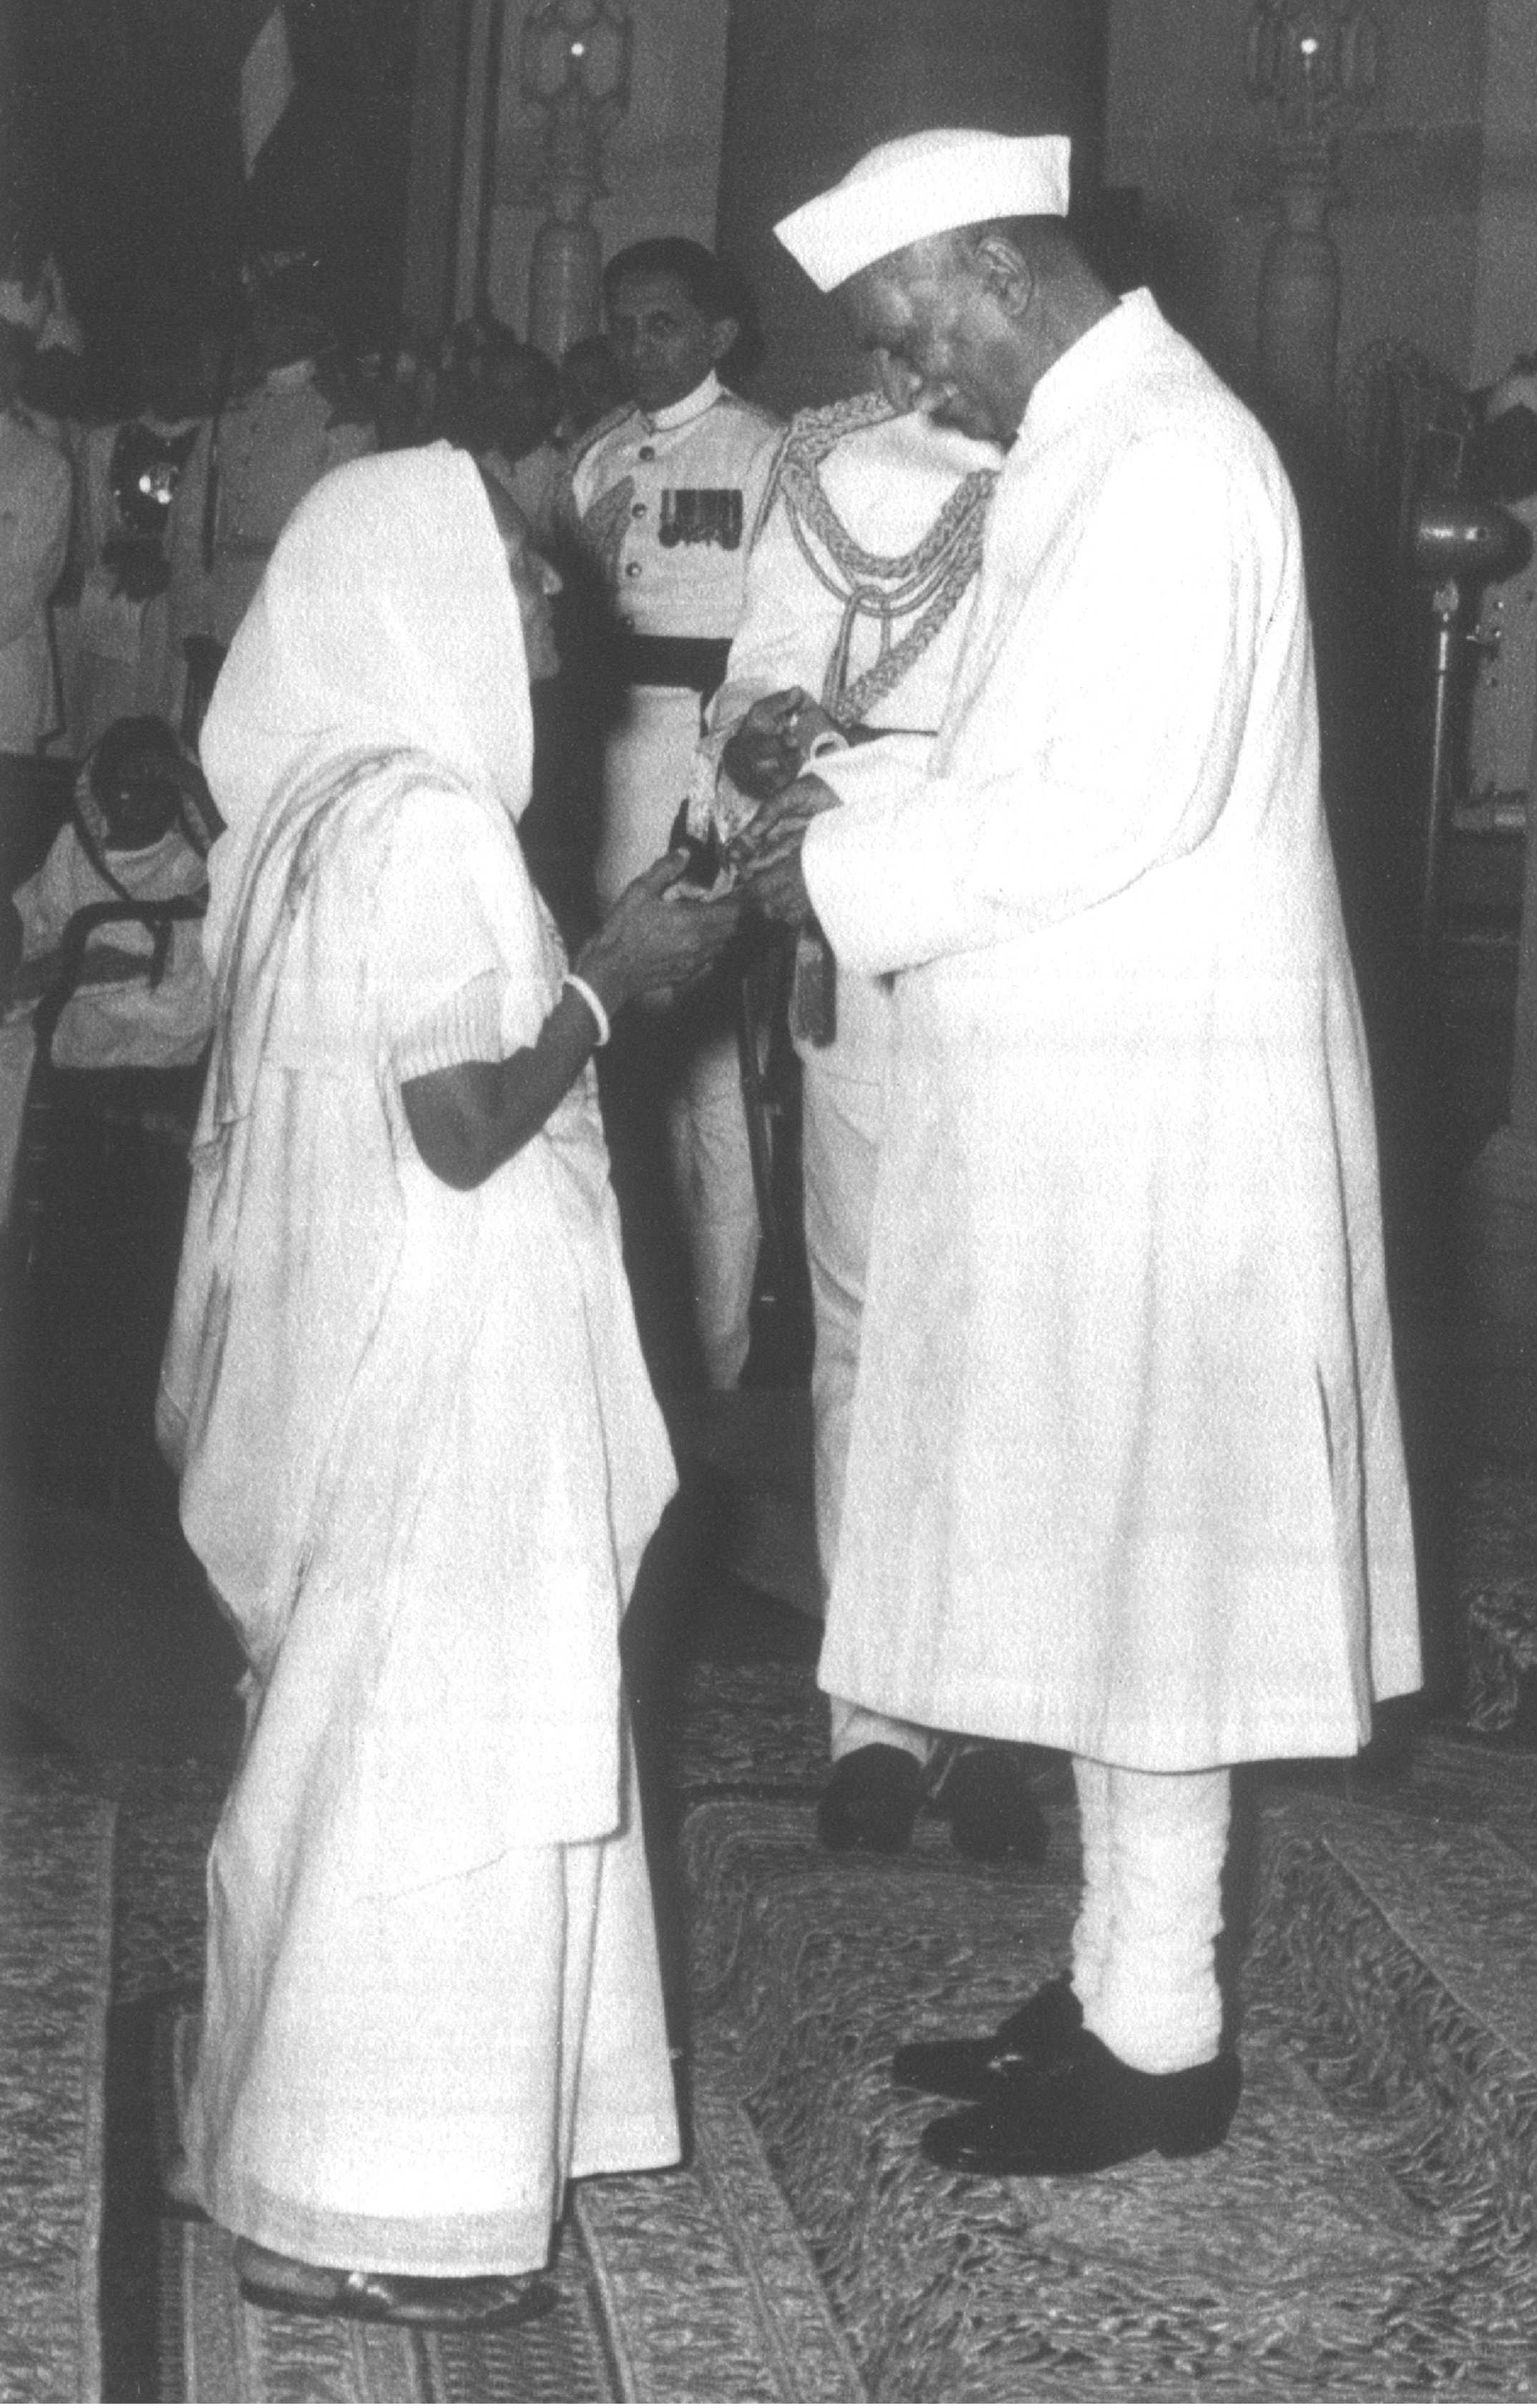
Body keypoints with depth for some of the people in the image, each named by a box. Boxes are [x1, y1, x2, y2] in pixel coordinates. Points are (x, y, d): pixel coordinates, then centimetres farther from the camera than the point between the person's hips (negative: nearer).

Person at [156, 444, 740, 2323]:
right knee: (424, 1745, -1)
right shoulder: (424, 819, -20)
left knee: (364, 1734, 19)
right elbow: (467, 1124, -22)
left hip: (353, 1320, 10)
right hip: (435, 1340, -10)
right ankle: (354, 2208, 9)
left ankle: (324, 2141, 31)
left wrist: (587, 959, 13)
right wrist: (612, 981, -12)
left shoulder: (329, 796, 10)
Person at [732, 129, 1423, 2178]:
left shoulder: (1172, 460, -17)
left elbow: (1129, 797, -24)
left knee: (1144, 1549, 0)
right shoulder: (1085, 454, 13)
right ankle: (1120, 1980, 26)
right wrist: (859, 792, 4)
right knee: (1103, 1552, 15)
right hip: (1073, 1093, 9)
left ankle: (1161, 2040, 12)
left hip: (1152, 1102, -9)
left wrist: (856, 873, -16)